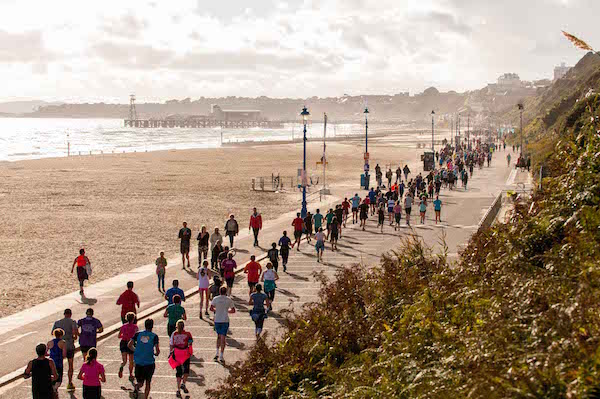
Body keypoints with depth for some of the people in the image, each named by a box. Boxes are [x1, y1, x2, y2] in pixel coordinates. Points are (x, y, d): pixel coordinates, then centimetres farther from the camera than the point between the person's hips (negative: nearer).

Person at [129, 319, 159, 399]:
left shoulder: (138, 334, 3)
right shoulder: (154, 336, -5)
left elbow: (129, 345, -1)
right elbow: (157, 350, -13)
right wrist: (156, 353, 10)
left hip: (138, 362, 2)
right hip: (149, 362, -2)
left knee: (140, 382, 13)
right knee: (148, 382, 14)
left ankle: (137, 387, -19)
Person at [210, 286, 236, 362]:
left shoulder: (215, 299, 0)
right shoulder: (228, 299, -2)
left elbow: (211, 309, -5)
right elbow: (233, 310, 3)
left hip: (217, 320, 2)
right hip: (225, 321, -2)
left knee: (219, 336, 20)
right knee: (223, 338, 0)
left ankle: (217, 353, 12)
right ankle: (221, 357, -3)